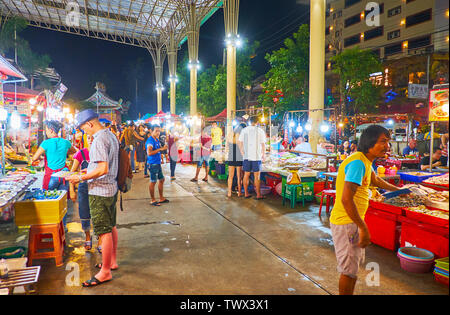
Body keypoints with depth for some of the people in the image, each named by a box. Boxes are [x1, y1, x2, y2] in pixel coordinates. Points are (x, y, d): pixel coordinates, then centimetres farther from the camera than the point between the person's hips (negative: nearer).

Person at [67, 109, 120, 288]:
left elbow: (103, 169, -27)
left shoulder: (99, 140, -20)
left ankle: (105, 272, 8)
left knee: (104, 232, -2)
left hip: (100, 191, -10)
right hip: (111, 188, 10)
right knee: (111, 227, 18)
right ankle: (112, 261, 32)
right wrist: (90, 170, 20)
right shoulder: (111, 136, 11)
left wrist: (81, 178, -18)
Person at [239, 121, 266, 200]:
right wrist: (264, 155, 4)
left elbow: (239, 142, -1)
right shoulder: (260, 131, -6)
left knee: (246, 175, 10)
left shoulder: (244, 130, 3)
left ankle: (246, 193, 16)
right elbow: (263, 144, -8)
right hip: (257, 156, -3)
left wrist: (242, 152, 10)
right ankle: (258, 195, 6)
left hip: (247, 156, 3)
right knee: (257, 176, 2)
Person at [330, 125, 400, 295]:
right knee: (349, 269, 0)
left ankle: (349, 292, 39)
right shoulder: (357, 162, -23)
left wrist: (397, 189, 46)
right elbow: (346, 199, -31)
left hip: (354, 221, 10)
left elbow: (375, 180, 32)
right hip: (346, 223, -10)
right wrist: (363, 228, -26)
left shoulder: (366, 161, 9)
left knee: (354, 263, 23)